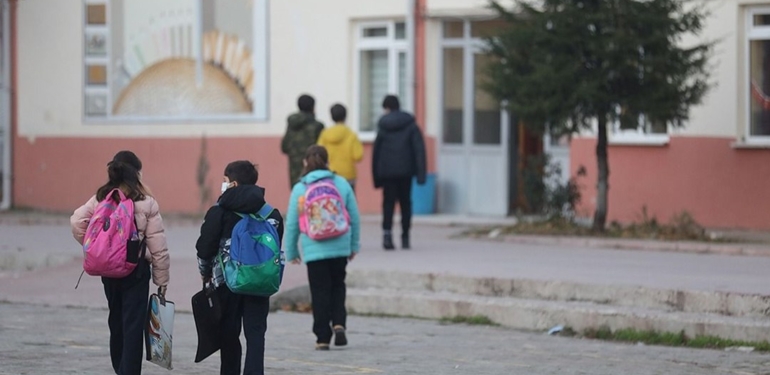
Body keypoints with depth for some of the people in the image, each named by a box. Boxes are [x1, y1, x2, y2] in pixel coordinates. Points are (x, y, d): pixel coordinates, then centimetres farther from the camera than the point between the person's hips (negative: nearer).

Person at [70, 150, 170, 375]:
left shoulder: (101, 199, 1)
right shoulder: (146, 203, -8)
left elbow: (77, 221, -12)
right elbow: (158, 247, -8)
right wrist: (162, 280, -1)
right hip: (136, 268, -4)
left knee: (116, 320, 19)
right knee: (133, 324, -2)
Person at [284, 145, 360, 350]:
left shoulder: (300, 189, -2)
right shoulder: (341, 184, 1)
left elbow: (292, 223, 2)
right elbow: (354, 217, 5)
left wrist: (291, 252, 12)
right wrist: (354, 245, 16)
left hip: (314, 250, -2)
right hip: (340, 247, 2)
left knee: (320, 292, 5)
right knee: (338, 286, 19)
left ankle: (323, 338, 5)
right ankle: (339, 323, 0)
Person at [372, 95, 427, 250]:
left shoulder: (383, 126, 1)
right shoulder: (410, 125, 2)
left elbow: (376, 151, 2)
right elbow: (419, 149, -4)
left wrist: (376, 177, 8)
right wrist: (420, 173, -5)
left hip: (388, 172, -1)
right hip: (405, 171, 1)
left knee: (388, 202, 0)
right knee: (405, 202, 11)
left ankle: (387, 233, -20)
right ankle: (405, 237, 11)